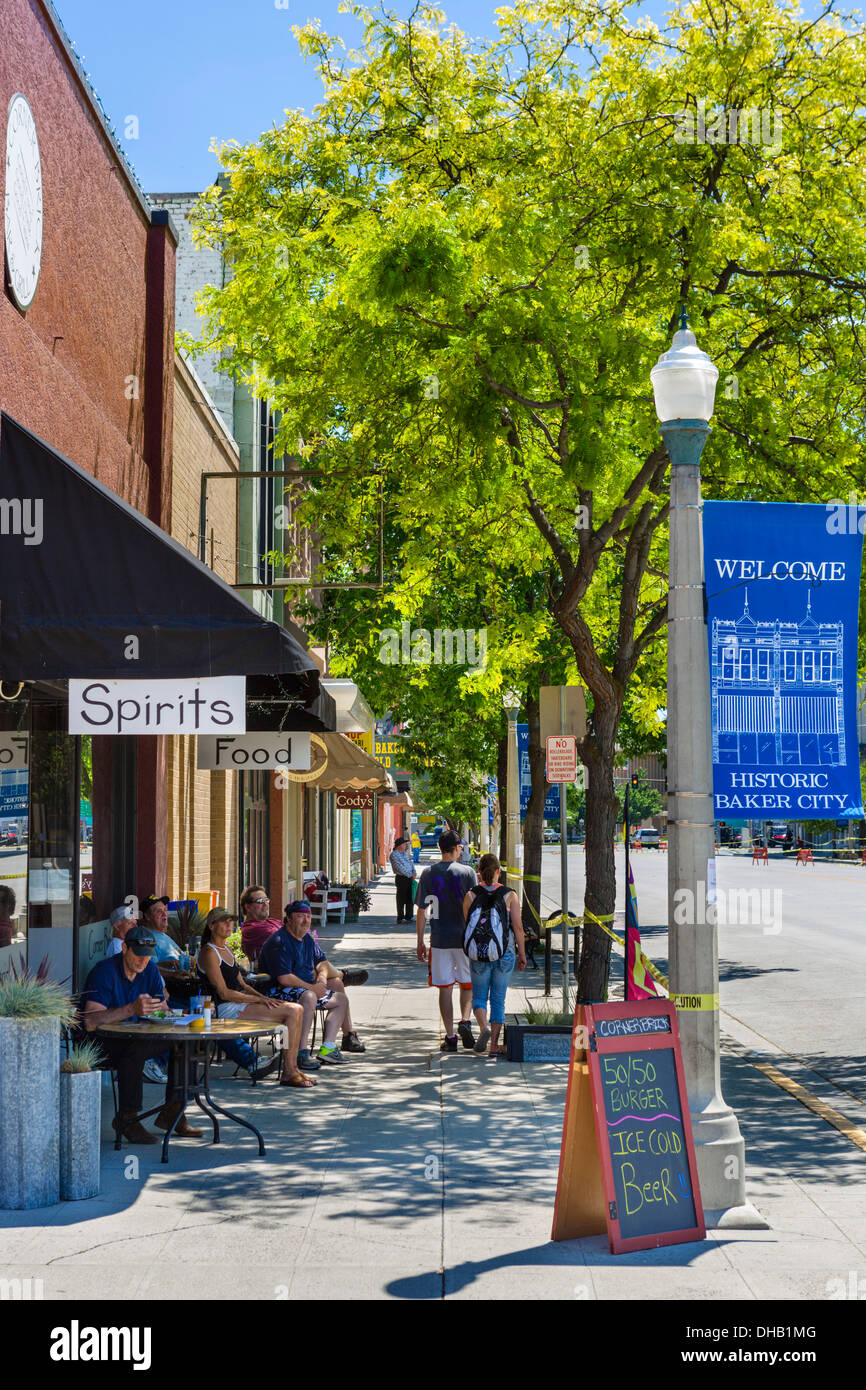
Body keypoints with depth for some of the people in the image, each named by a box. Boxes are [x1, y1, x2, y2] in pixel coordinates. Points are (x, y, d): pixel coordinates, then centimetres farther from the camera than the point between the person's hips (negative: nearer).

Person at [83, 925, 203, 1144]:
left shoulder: (150, 970, 3)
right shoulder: (104, 972, -19)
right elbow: (90, 1022, -30)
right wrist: (132, 1009, -41)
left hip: (134, 1037, 7)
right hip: (101, 1044, -7)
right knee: (136, 1047, -37)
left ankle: (171, 1112, -6)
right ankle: (127, 1118, -23)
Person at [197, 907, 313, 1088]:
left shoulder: (225, 949, 20)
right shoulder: (209, 953, -10)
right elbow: (224, 993, -15)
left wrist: (264, 998, 3)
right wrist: (258, 999, -14)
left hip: (241, 1003, 9)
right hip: (227, 1009, -9)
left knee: (297, 1009, -6)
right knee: (291, 1011, -20)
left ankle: (292, 1068, -9)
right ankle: (288, 1073, -17)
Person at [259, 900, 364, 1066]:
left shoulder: (307, 939, 14)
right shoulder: (279, 941, -17)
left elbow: (322, 961, 27)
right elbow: (284, 978, -25)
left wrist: (322, 975, 3)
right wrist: (312, 988, -19)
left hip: (309, 989, 10)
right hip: (284, 991, -10)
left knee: (341, 999, 4)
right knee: (309, 997, -39)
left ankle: (328, 1047, -9)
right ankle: (302, 1052, -40)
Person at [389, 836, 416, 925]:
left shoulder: (406, 853, 15)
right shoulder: (394, 854, -9)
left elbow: (411, 862, 17)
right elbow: (399, 867, -15)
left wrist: (414, 872, 0)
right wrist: (409, 875, -13)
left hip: (409, 878, 7)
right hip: (401, 878, -7)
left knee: (410, 898, 10)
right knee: (401, 899, -3)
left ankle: (408, 916, 19)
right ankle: (400, 918, 5)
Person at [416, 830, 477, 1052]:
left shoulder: (428, 873, 0)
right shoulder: (467, 872, -4)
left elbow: (421, 911, 0)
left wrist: (420, 942, 6)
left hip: (439, 939, 1)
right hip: (464, 939, -1)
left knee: (444, 987, 7)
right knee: (467, 984, 16)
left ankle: (450, 1038, 6)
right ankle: (465, 1021, -6)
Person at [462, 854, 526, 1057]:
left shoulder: (471, 895, -5)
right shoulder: (509, 895, -6)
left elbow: (466, 923, 2)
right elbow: (518, 927, -5)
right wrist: (522, 953, 3)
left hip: (477, 955, 0)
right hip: (504, 956, 0)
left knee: (479, 996, 14)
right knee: (498, 999, 12)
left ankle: (484, 1028, -14)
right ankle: (494, 1044, 10)